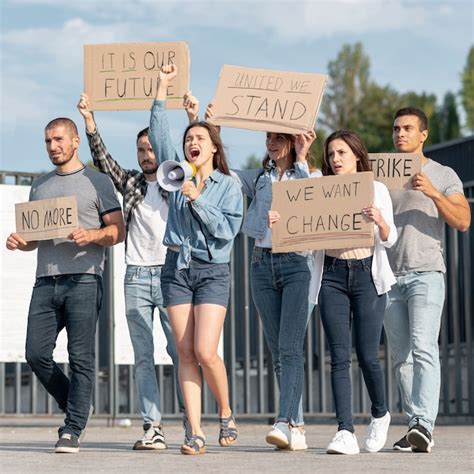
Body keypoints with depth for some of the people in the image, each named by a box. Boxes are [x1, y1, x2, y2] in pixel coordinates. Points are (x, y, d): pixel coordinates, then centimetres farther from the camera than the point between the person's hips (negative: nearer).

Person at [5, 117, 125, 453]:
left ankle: (72, 431, -3)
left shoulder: (97, 182, 6)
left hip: (83, 278, -5)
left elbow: (118, 231, 1)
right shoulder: (39, 186, 21)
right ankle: (76, 408, 18)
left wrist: (91, 236, -17)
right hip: (46, 281, 5)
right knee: (36, 353, -3)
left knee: (81, 357, -7)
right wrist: (19, 242, 1)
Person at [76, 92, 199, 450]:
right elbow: (102, 159, 6)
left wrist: (194, 119, -16)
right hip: (136, 276, 2)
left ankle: (191, 420, 1)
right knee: (143, 356, -1)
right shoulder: (131, 182, 15)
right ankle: (152, 427, -1)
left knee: (180, 351, -4)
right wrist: (89, 120, -4)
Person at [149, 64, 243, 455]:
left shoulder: (229, 186, 3)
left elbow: (226, 229, -7)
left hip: (212, 271, -3)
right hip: (177, 268, 3)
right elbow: (159, 134, 6)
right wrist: (162, 88, 4)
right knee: (186, 354, -2)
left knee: (206, 351, -14)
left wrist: (196, 199, -14)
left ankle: (226, 414, 10)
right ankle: (196, 432, -2)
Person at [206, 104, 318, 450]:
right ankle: (298, 429, 5)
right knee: (277, 352, 2)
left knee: (290, 348, -15)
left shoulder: (311, 176, 7)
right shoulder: (258, 179, 18)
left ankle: (286, 423, -24)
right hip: (263, 263, 5)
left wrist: (301, 158, -14)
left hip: (297, 263, -5)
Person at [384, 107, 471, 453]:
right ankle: (415, 427, 5)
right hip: (390, 275, 4)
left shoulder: (443, 175, 8)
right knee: (402, 356, 2)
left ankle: (424, 425, -26)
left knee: (423, 348, -18)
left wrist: (433, 193, -15)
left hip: (426, 273, -4)